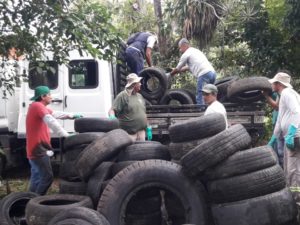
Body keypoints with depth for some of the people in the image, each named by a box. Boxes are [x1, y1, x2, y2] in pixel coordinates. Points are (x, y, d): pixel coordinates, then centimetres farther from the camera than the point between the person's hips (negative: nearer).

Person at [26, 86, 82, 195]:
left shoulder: (38, 107, 17)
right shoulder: (38, 106, -16)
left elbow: (55, 114, 23)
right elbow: (51, 122, -29)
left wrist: (72, 116, 19)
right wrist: (66, 135, -34)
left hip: (35, 149, 11)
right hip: (39, 149, -11)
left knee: (37, 178, 15)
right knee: (47, 177, -10)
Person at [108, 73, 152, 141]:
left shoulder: (139, 96, 17)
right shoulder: (122, 96, -6)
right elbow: (112, 110, -13)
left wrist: (148, 128, 18)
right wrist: (112, 117, -35)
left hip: (141, 132, 7)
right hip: (129, 133, -7)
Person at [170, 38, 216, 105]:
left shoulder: (186, 54, 4)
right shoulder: (196, 51, 31)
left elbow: (177, 69, 14)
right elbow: (188, 67, 39)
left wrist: (171, 74, 32)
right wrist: (176, 71, 44)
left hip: (204, 74, -9)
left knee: (200, 98, -7)